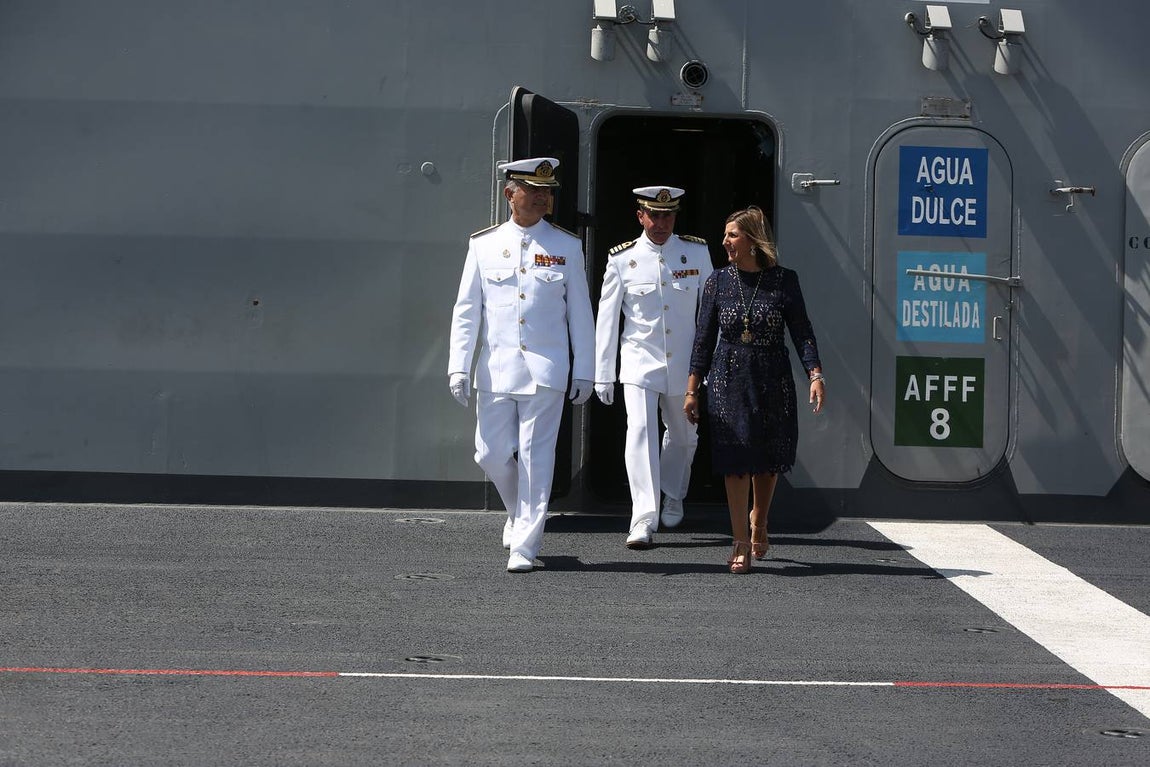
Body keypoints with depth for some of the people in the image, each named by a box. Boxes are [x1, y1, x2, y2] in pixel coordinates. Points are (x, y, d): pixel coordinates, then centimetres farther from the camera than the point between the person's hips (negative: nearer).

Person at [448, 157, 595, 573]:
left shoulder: (567, 247, 4)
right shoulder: (483, 245, 5)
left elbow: (580, 314, 7)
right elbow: (466, 310, 6)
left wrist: (584, 372, 4)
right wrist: (458, 367, -2)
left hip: (545, 370, -1)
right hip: (496, 368, 2)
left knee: (536, 457, -4)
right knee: (492, 454, 4)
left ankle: (525, 546, 0)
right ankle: (519, 512, 33)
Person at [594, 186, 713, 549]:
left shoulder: (698, 252, 1)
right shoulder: (622, 258, -4)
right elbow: (606, 318, 0)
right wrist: (603, 375, -1)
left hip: (685, 365, 2)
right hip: (639, 362, -2)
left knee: (683, 436, 16)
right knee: (640, 431, -17)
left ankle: (673, 496, 43)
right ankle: (644, 520, -21)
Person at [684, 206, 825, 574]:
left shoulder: (784, 281, -2)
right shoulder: (718, 282, 2)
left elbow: (802, 332, -3)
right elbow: (704, 338, 4)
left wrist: (816, 375, -16)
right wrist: (692, 390, 3)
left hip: (773, 382, 0)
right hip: (728, 382, 0)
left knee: (769, 461, 9)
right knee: (735, 461, -3)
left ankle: (758, 523, 35)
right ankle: (740, 543, 3)